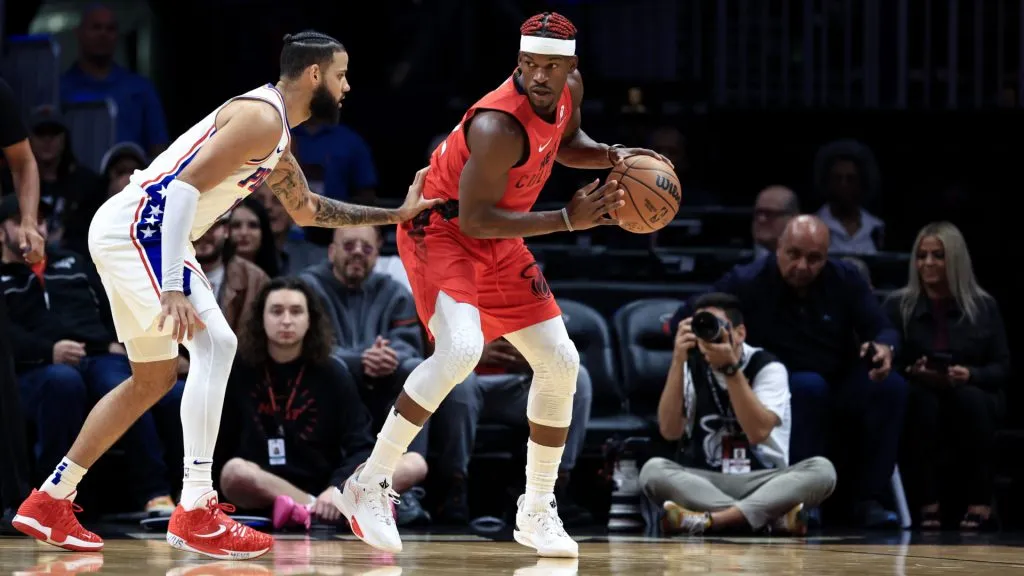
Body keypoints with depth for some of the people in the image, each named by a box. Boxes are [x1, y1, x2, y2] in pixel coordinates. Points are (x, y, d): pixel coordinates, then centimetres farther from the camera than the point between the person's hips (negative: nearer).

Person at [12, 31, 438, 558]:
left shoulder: (276, 139, 17)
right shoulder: (261, 117, -15)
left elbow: (308, 211, 33)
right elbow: (186, 186, -24)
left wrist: (395, 215, 28)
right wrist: (173, 290, -31)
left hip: (126, 234, 11)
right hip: (138, 225, -11)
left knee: (153, 379, 17)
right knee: (214, 343, -17)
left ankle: (48, 504, 21)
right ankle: (195, 516, -20)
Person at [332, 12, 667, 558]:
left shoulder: (569, 89, -6)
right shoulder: (500, 126, -32)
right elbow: (473, 218, -29)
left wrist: (612, 156, -4)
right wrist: (566, 219, -29)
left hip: (497, 243, 9)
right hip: (441, 231, -9)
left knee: (560, 364, 5)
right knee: (461, 350, -31)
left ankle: (537, 512, 18)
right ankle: (368, 486, -19)